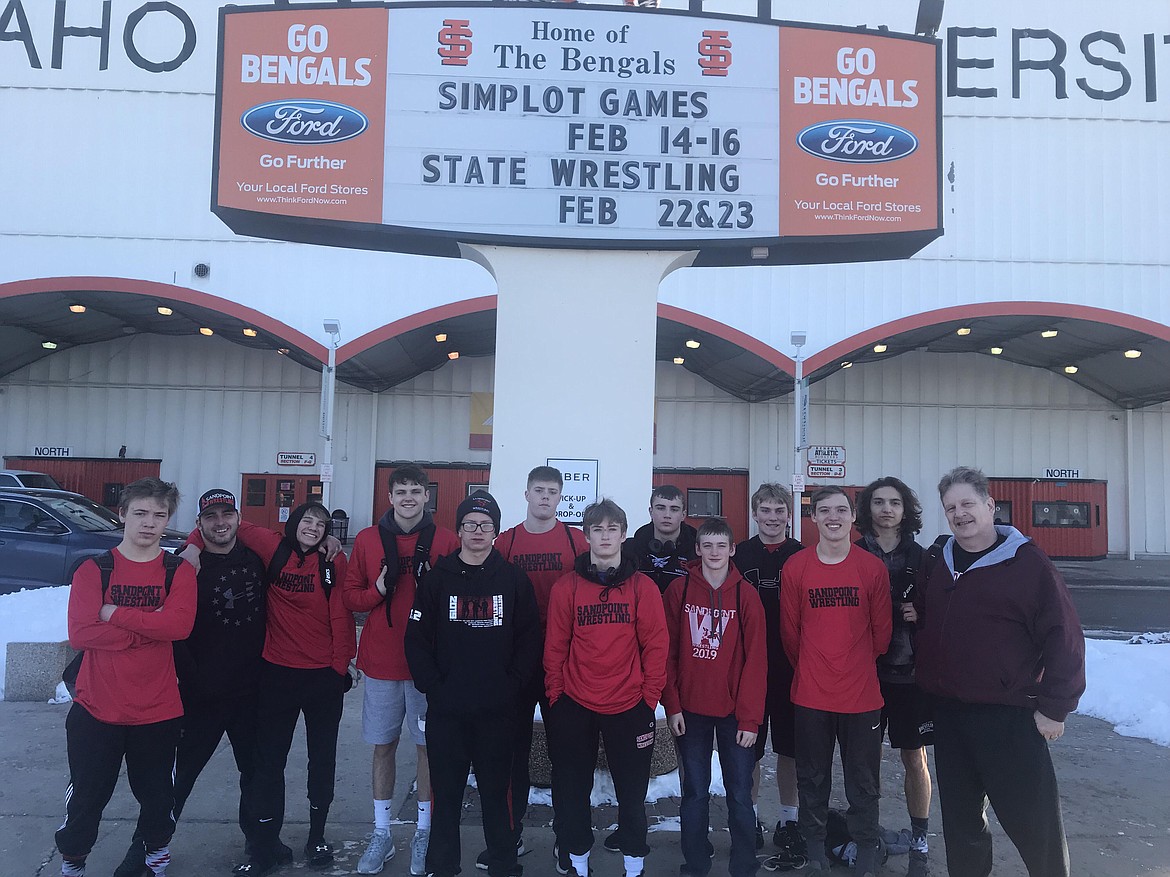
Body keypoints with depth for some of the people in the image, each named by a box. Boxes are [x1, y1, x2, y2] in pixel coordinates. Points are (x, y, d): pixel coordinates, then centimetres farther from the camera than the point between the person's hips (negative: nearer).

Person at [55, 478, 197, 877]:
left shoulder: (179, 572, -2)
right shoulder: (94, 569, -3)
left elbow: (180, 624, -19)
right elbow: (80, 633, -15)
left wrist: (114, 613, -18)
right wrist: (150, 628, -18)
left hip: (158, 710, 1)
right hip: (96, 709, 0)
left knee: (157, 796, 15)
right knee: (86, 796, 14)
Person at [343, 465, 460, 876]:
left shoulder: (446, 541, -3)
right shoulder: (368, 540, 2)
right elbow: (349, 595, 5)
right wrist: (378, 590, -13)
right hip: (381, 661, 2)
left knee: (428, 746, 8)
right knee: (383, 746, 12)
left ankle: (423, 832, 25)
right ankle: (381, 832, 28)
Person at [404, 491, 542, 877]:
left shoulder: (515, 579, 1)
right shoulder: (437, 578, 2)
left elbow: (529, 641, -1)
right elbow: (417, 638, -1)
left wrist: (513, 687, -8)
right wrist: (432, 685, -8)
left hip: (498, 711, 0)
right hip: (446, 710, 1)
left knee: (497, 791, 8)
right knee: (446, 791, 11)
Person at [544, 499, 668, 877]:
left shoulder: (643, 587, -1)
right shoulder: (566, 587, 0)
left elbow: (655, 645, -1)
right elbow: (555, 647, 2)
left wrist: (650, 697, -4)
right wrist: (554, 696, 0)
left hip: (630, 707, 0)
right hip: (574, 707, 1)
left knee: (632, 789, 10)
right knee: (572, 789, 11)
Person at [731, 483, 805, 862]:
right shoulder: (738, 556, 1)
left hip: (791, 668, 0)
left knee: (789, 749, 9)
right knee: (747, 748, 9)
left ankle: (788, 823, 24)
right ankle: (749, 821, 25)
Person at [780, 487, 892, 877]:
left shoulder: (873, 567, -5)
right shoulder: (795, 567, -4)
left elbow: (881, 631, 4)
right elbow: (789, 630, 4)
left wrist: (859, 667, 10)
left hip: (861, 693, 0)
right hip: (810, 694, 1)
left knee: (863, 779, 11)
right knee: (812, 778, 14)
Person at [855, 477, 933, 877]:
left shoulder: (920, 557, 1)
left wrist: (922, 614, -14)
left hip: (910, 671, 0)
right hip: (864, 670, 0)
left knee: (914, 758, 9)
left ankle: (919, 843, 25)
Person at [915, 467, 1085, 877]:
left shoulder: (1028, 562, -9)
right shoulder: (940, 563, 9)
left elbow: (1064, 637, -10)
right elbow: (926, 624, 21)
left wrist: (1054, 707, -10)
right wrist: (928, 684, 8)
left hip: (1009, 718, -5)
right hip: (948, 714, 6)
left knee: (1035, 824, 3)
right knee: (960, 818, 17)